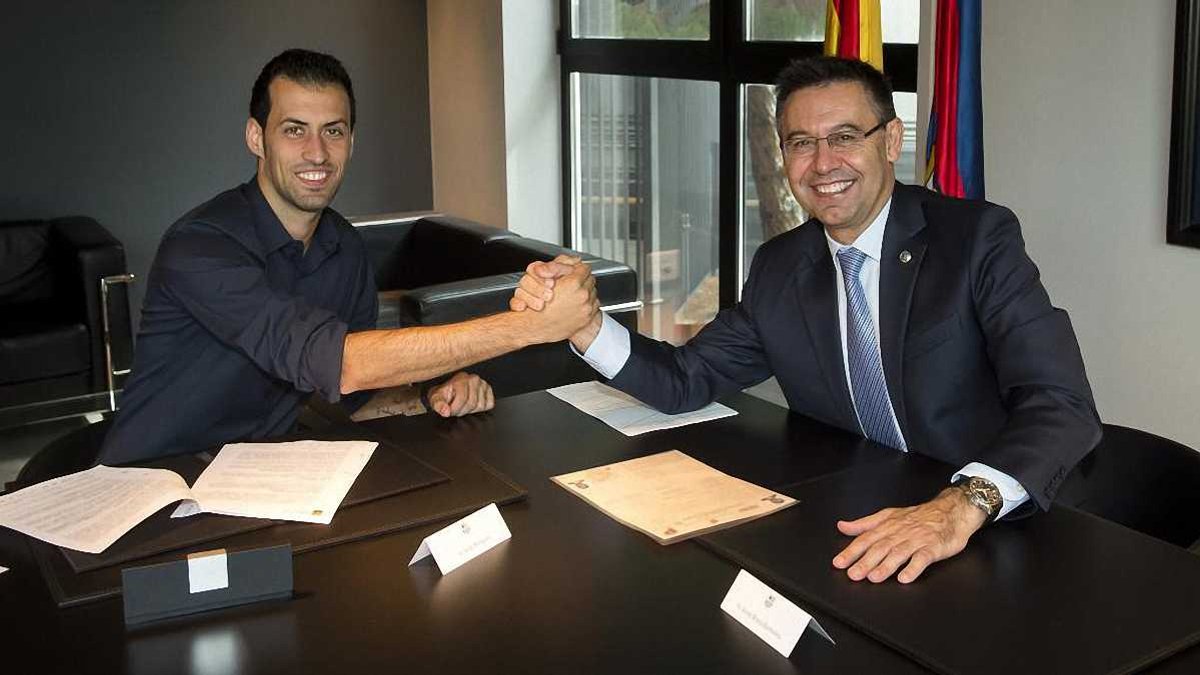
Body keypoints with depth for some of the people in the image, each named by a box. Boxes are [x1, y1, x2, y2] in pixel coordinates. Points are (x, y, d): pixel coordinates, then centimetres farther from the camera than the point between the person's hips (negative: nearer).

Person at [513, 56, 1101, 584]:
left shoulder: (979, 237, -9)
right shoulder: (779, 268, 6)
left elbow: (1062, 405, -19)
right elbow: (685, 381, 9)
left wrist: (965, 504, -38)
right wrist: (580, 319, -9)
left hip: (991, 536, -5)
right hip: (849, 532, 5)